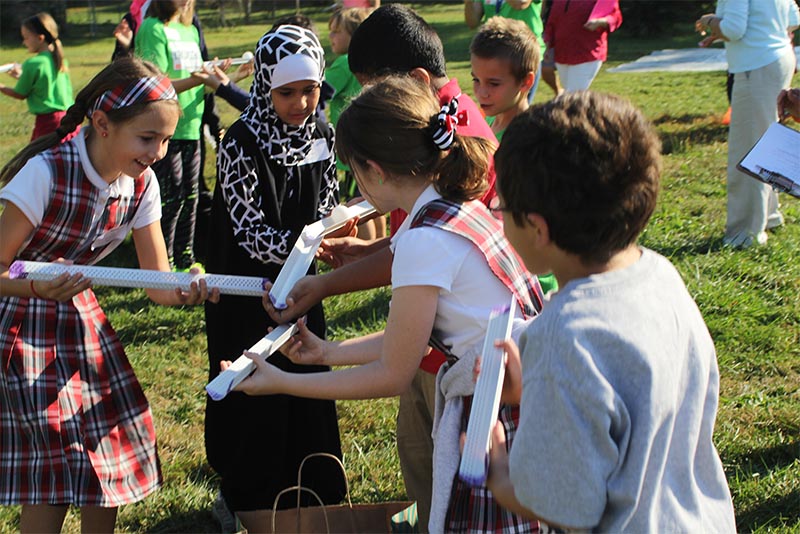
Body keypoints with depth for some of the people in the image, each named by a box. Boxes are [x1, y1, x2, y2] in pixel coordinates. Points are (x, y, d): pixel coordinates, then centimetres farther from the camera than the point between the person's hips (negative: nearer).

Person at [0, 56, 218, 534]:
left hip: (79, 314, 6)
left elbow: (159, 282, -5)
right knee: (52, 477, -9)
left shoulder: (142, 183, -9)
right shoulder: (47, 173, -26)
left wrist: (184, 291, -27)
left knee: (112, 449, 6)